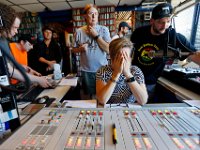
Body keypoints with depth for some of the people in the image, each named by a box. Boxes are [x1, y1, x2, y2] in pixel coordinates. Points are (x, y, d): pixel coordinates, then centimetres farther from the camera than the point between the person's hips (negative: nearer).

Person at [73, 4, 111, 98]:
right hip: (86, 71, 1)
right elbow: (74, 50, 8)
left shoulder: (104, 29, -3)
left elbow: (108, 50, -13)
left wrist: (96, 35, -14)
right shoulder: (79, 31, 0)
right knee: (89, 96, 18)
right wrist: (81, 48, -13)